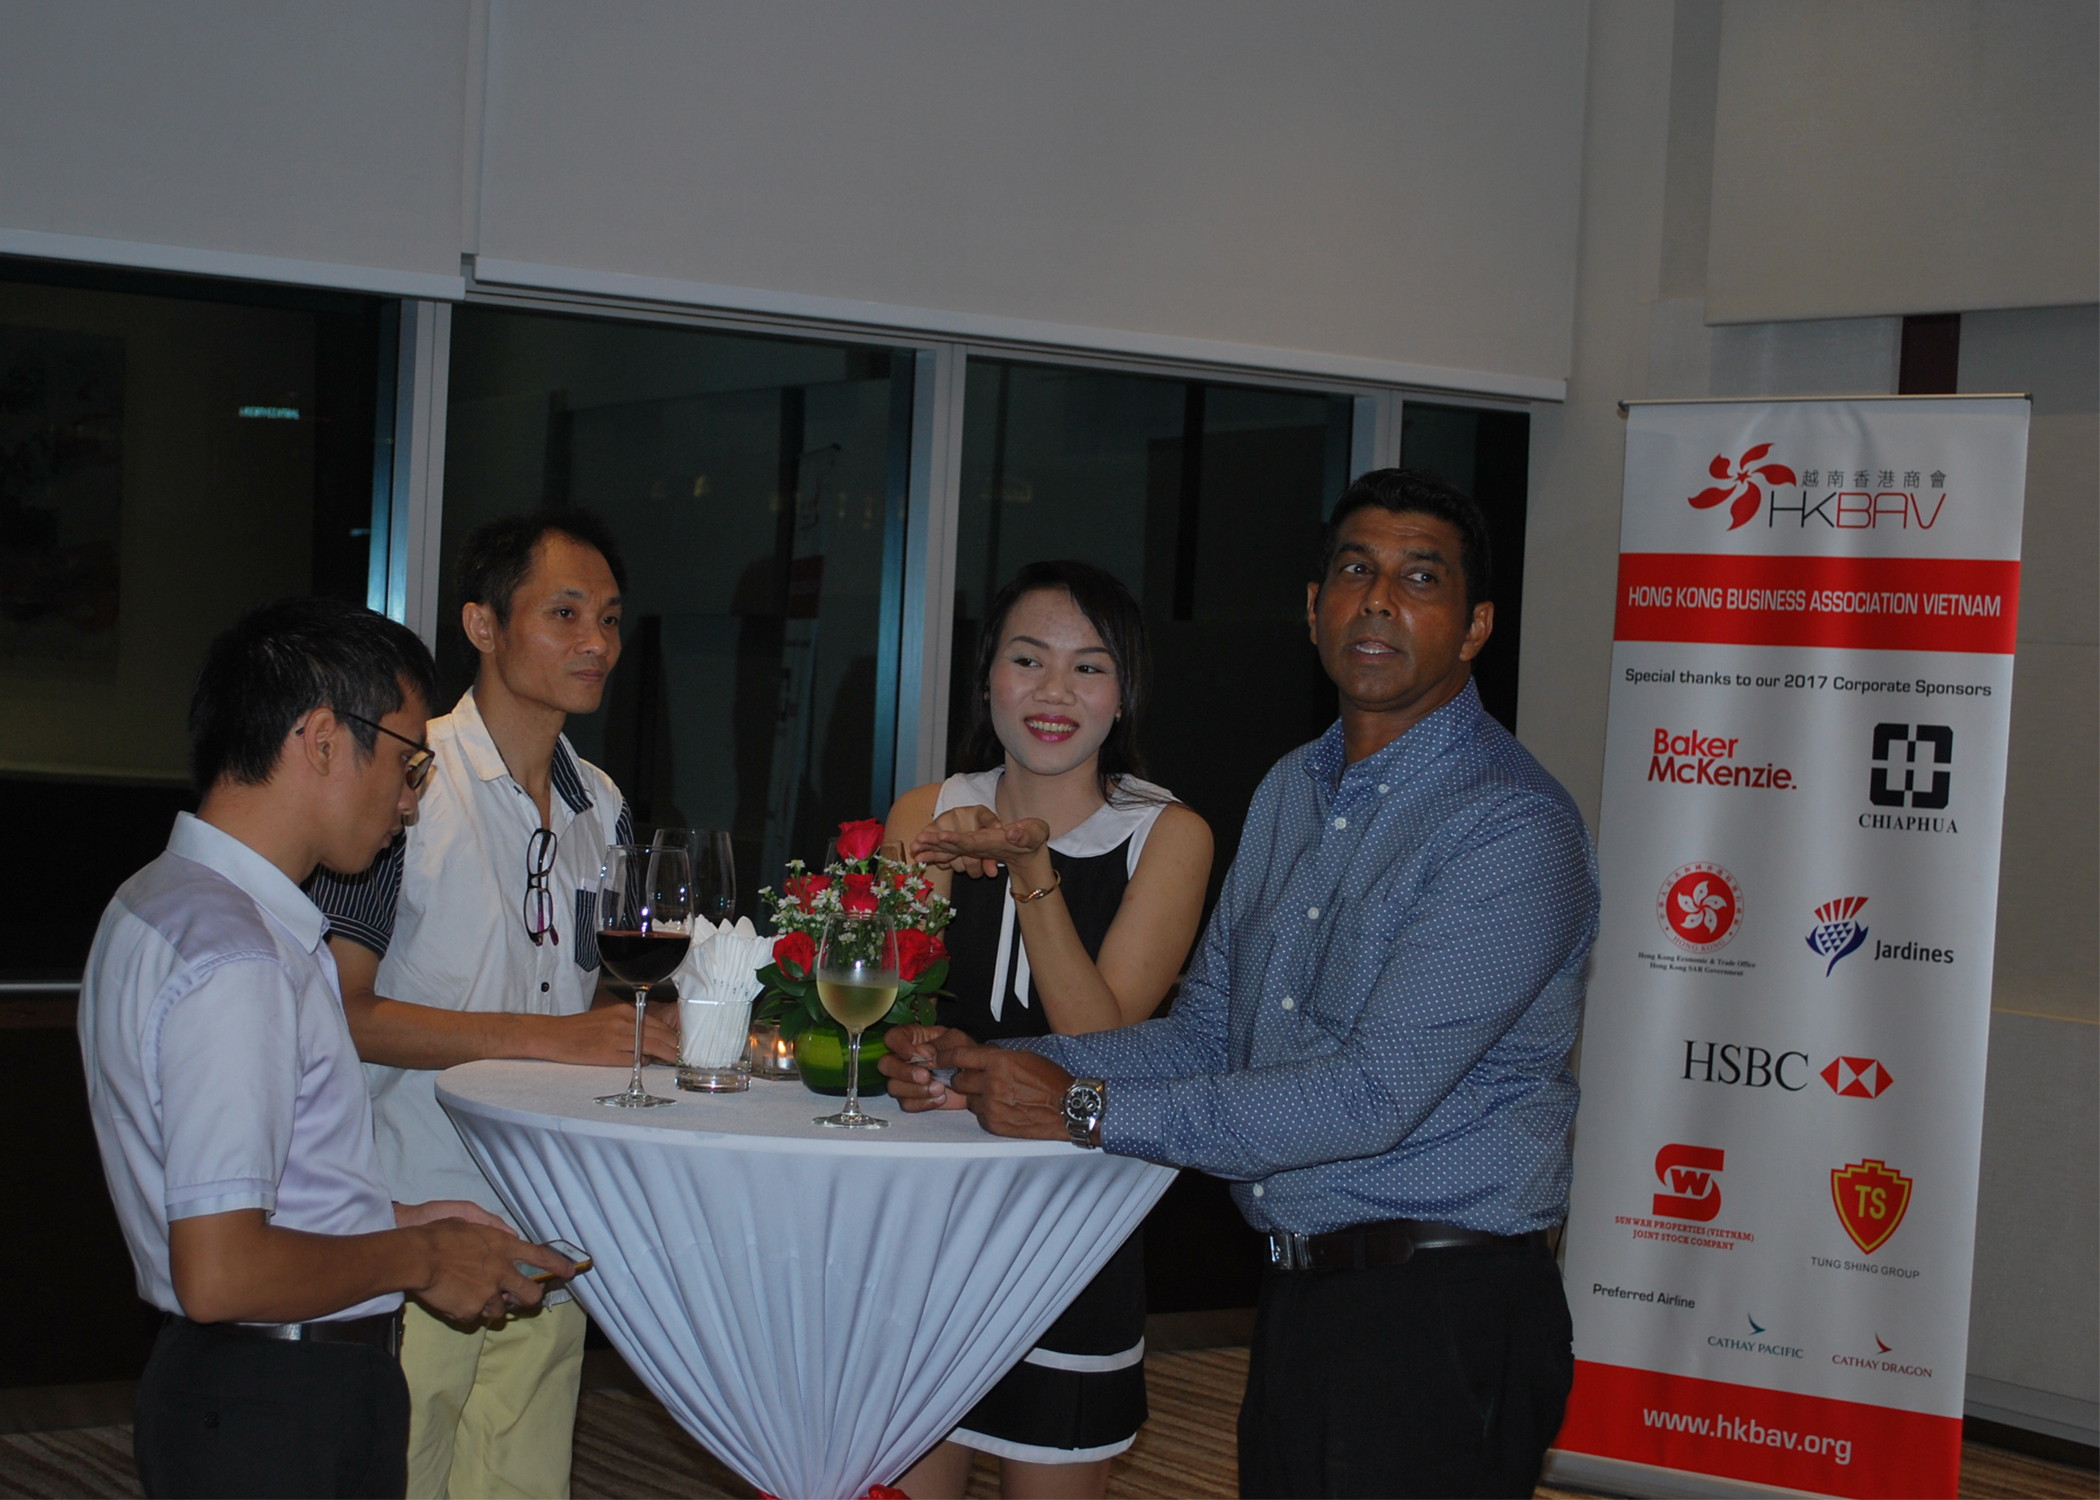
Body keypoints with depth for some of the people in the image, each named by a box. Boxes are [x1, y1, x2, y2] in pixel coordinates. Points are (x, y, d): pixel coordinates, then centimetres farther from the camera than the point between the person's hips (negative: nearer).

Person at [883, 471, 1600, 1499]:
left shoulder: (1515, 829, -16)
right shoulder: (1290, 792, 12)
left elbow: (1374, 1095, -23)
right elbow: (1203, 1036, 14)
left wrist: (1088, 1109, -20)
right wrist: (999, 1071, -2)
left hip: (1439, 1325, -7)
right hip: (1295, 1300, 7)